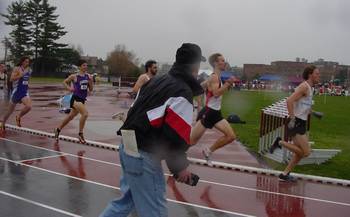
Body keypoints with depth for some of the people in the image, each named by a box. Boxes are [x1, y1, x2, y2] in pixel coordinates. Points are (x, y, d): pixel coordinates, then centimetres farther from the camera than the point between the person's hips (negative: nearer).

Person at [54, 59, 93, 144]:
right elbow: (65, 82, 9)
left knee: (71, 116, 21)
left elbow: (91, 89, 7)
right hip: (76, 98, -6)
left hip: (82, 99, 6)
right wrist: (69, 88, -7)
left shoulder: (88, 76, 4)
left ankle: (58, 129, 43)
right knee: (85, 114, -27)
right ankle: (80, 134, -14)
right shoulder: (74, 76, -7)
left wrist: (90, 81, -9)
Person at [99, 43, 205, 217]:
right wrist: (181, 166, -8)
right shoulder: (183, 93, -15)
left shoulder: (157, 80, 12)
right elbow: (176, 135, -20)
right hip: (143, 155, -9)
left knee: (128, 199, 24)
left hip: (128, 148, 9)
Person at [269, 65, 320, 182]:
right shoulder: (304, 86, -13)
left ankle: (285, 174, 19)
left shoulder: (309, 88, 16)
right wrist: (292, 119, -26)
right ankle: (280, 142, -3)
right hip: (296, 123, -10)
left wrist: (310, 112, 18)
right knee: (306, 152, -11)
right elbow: (289, 101, -24)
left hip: (301, 124, 10)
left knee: (301, 152, 13)